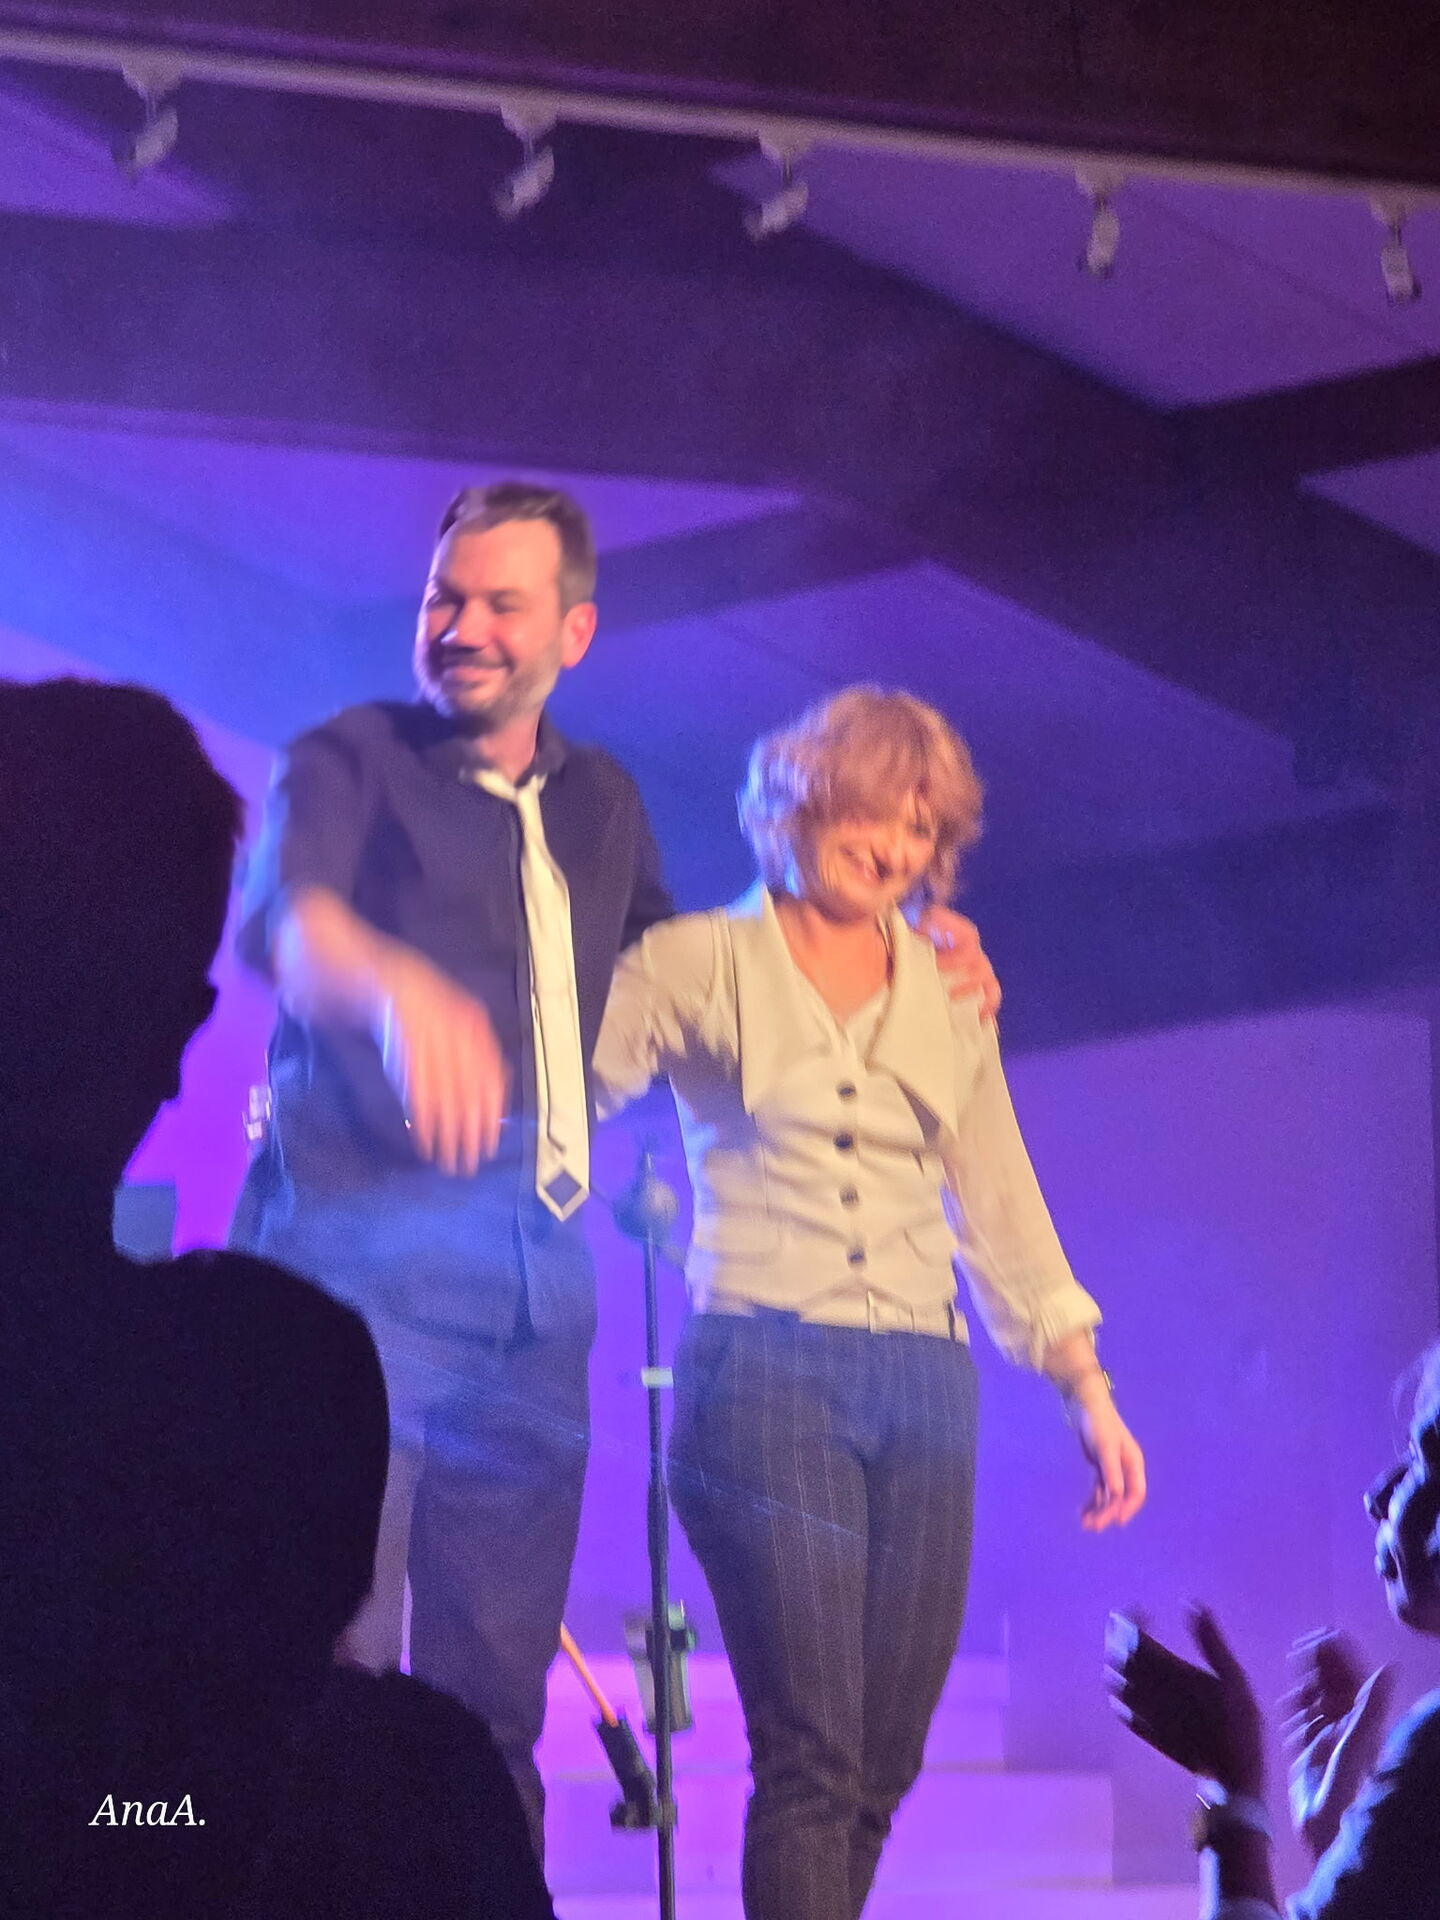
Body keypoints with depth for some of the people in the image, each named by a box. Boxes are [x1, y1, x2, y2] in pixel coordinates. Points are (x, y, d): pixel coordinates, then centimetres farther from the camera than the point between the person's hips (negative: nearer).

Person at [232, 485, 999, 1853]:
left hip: (532, 1286, 6)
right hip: (359, 1259, -6)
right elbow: (282, 912, -19)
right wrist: (397, 986, -43)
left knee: (495, 1697, 5)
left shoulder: (601, 806, 20)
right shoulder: (351, 763, 1)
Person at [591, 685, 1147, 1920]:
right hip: (762, 1371, -5)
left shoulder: (949, 995, 17)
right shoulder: (700, 964, 6)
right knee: (811, 1759, -13)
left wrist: (1088, 1387, 11)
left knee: (885, 1763, 3)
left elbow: (1001, 1210, 18)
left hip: (922, 1387, 5)